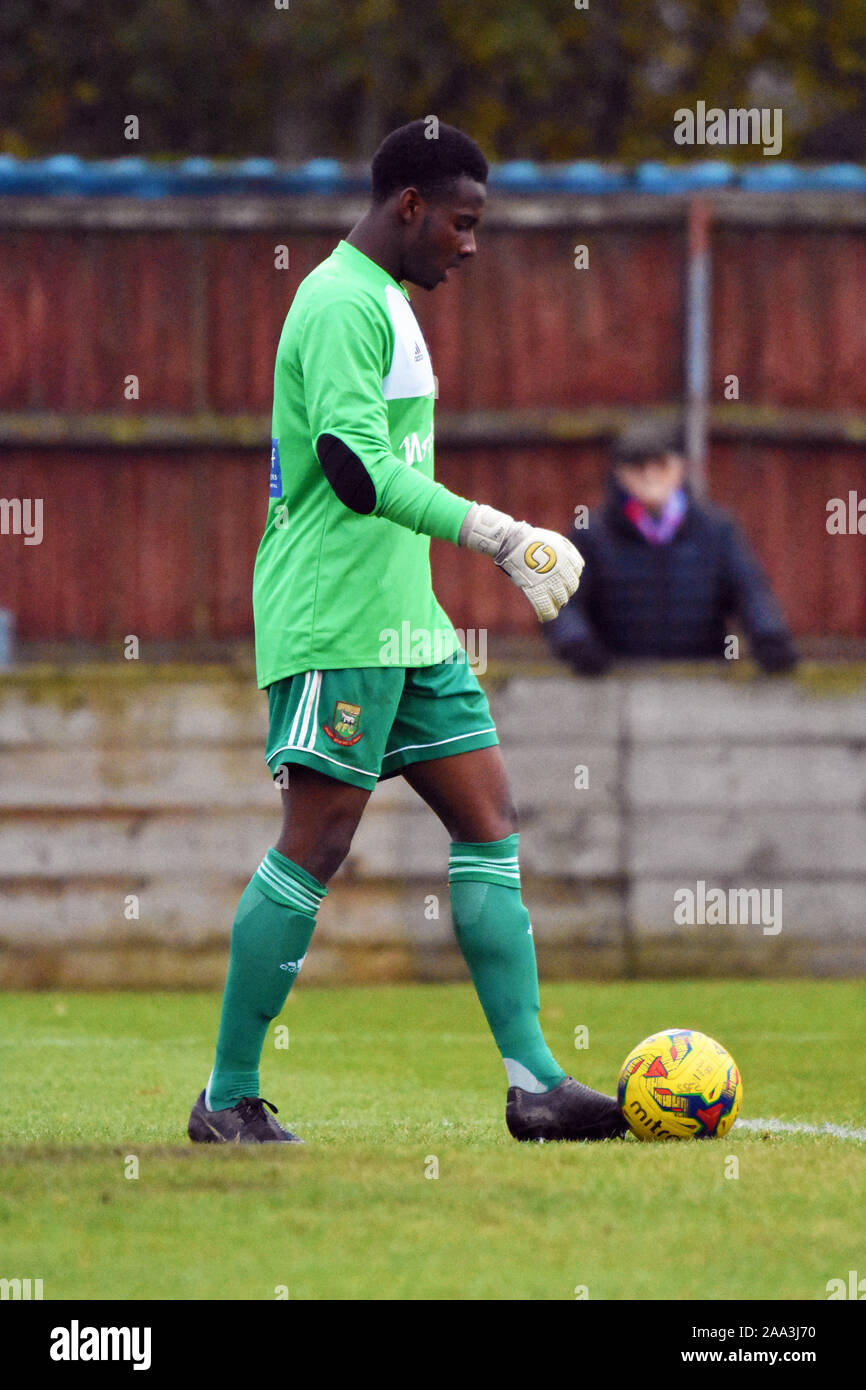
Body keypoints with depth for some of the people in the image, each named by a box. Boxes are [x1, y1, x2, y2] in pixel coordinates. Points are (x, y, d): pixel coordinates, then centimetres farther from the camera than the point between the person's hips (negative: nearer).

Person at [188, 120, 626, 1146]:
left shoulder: (382, 301, 20)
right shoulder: (344, 304, -13)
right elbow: (355, 466, -24)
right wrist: (493, 533, -27)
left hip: (403, 620, 10)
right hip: (335, 625, -10)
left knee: (489, 820, 4)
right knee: (316, 843, -9)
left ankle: (534, 1083, 1)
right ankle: (228, 1100, -3)